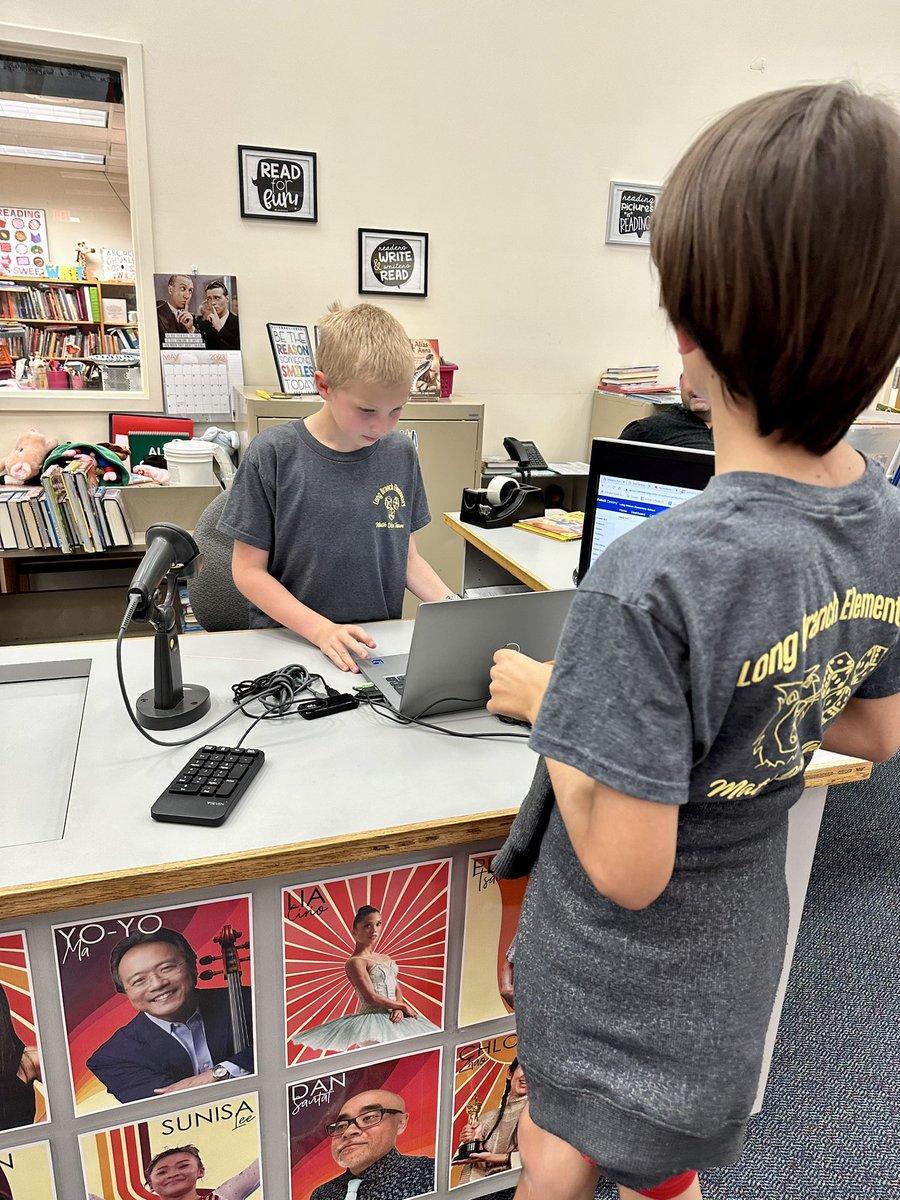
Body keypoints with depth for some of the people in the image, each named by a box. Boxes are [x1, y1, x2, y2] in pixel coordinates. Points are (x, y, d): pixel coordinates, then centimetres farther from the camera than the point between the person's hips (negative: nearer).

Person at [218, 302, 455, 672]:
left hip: (380, 646, 4)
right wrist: (321, 629, -18)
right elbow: (248, 569, -5)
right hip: (290, 643, -3)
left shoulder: (400, 454, 3)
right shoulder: (273, 455, -9)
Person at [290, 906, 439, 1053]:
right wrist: (403, 1006, -10)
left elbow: (397, 989, 13)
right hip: (373, 1020, -7)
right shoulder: (355, 962, -9)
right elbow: (371, 997, -17)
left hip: (393, 1018, 7)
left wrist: (399, 1008, -9)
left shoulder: (386, 959, 17)